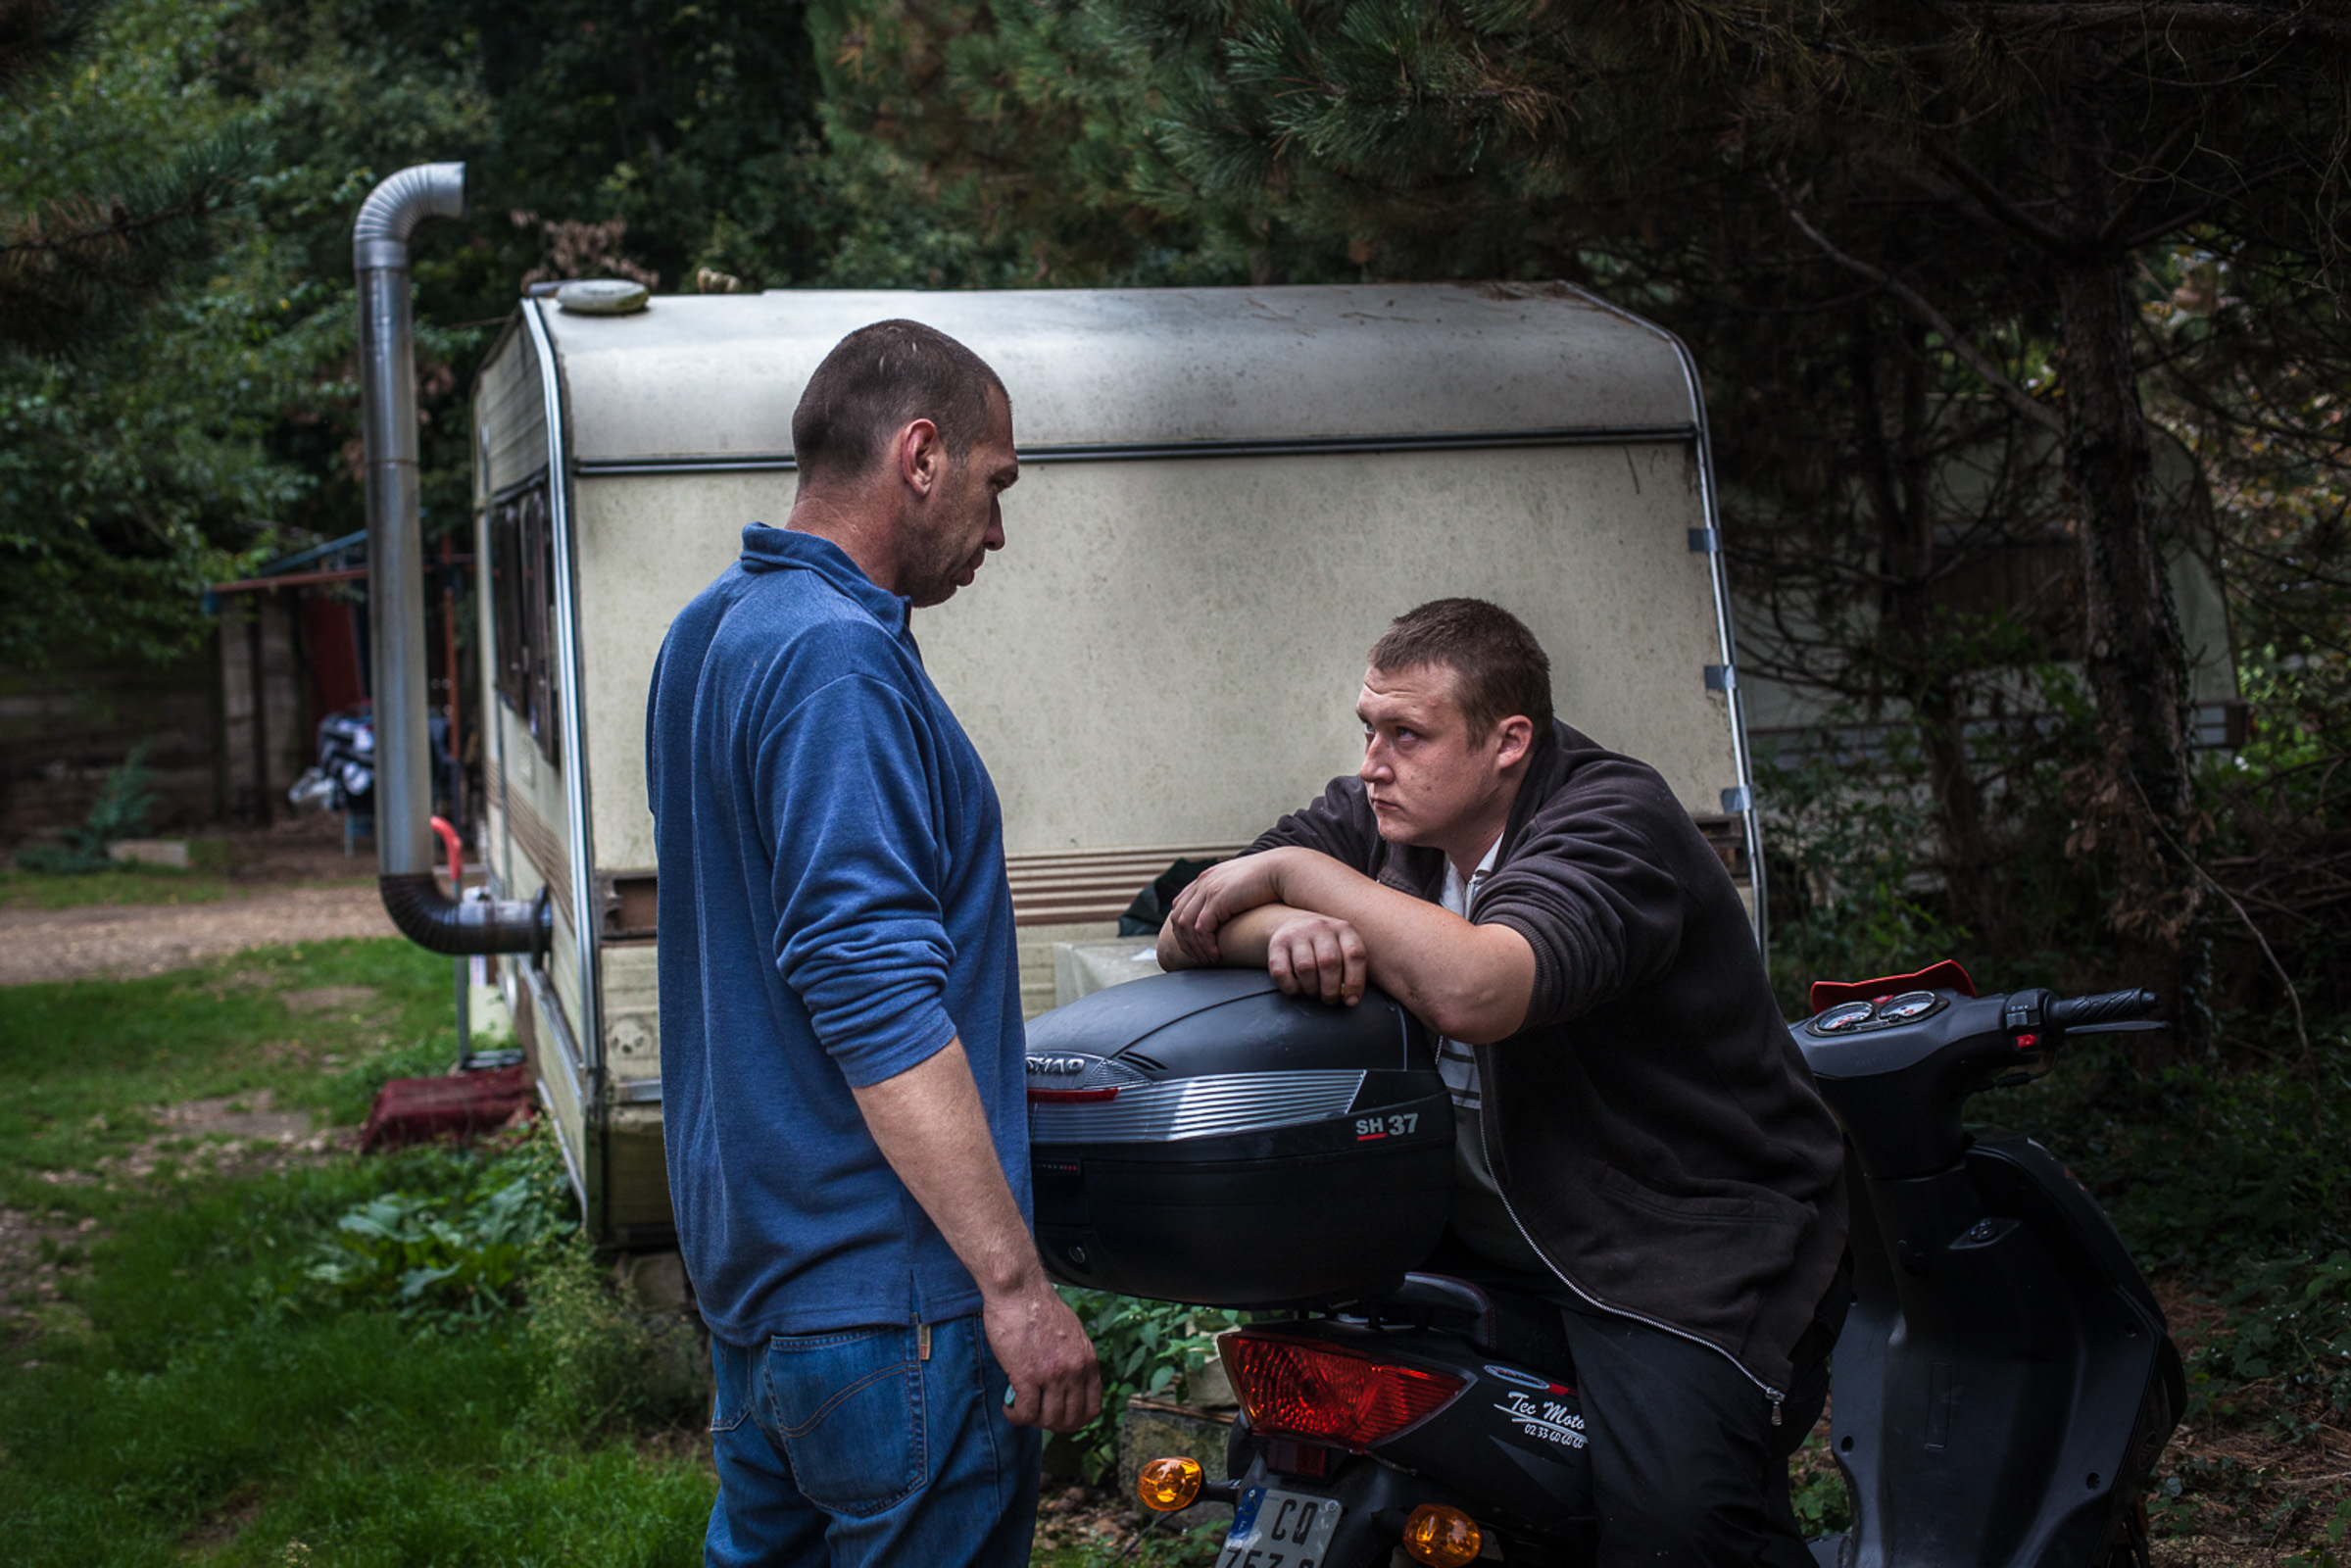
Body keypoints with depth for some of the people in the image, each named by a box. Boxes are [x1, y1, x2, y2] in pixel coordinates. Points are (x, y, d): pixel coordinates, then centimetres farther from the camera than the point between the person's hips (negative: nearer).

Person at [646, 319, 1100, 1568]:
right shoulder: (837, 657, -19)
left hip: (752, 1254, 10)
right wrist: (1015, 1282, -23)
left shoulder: (712, 631, 13)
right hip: (881, 1289, -10)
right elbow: (878, 1000, -25)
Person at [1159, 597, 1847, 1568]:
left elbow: (1474, 991, -36)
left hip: (1684, 1231, -7)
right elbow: (1184, 937, -2)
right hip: (1479, 1213, 7)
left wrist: (1294, 870, -24)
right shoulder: (1377, 815, 3)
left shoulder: (1613, 821, -18)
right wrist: (1284, 931, -25)